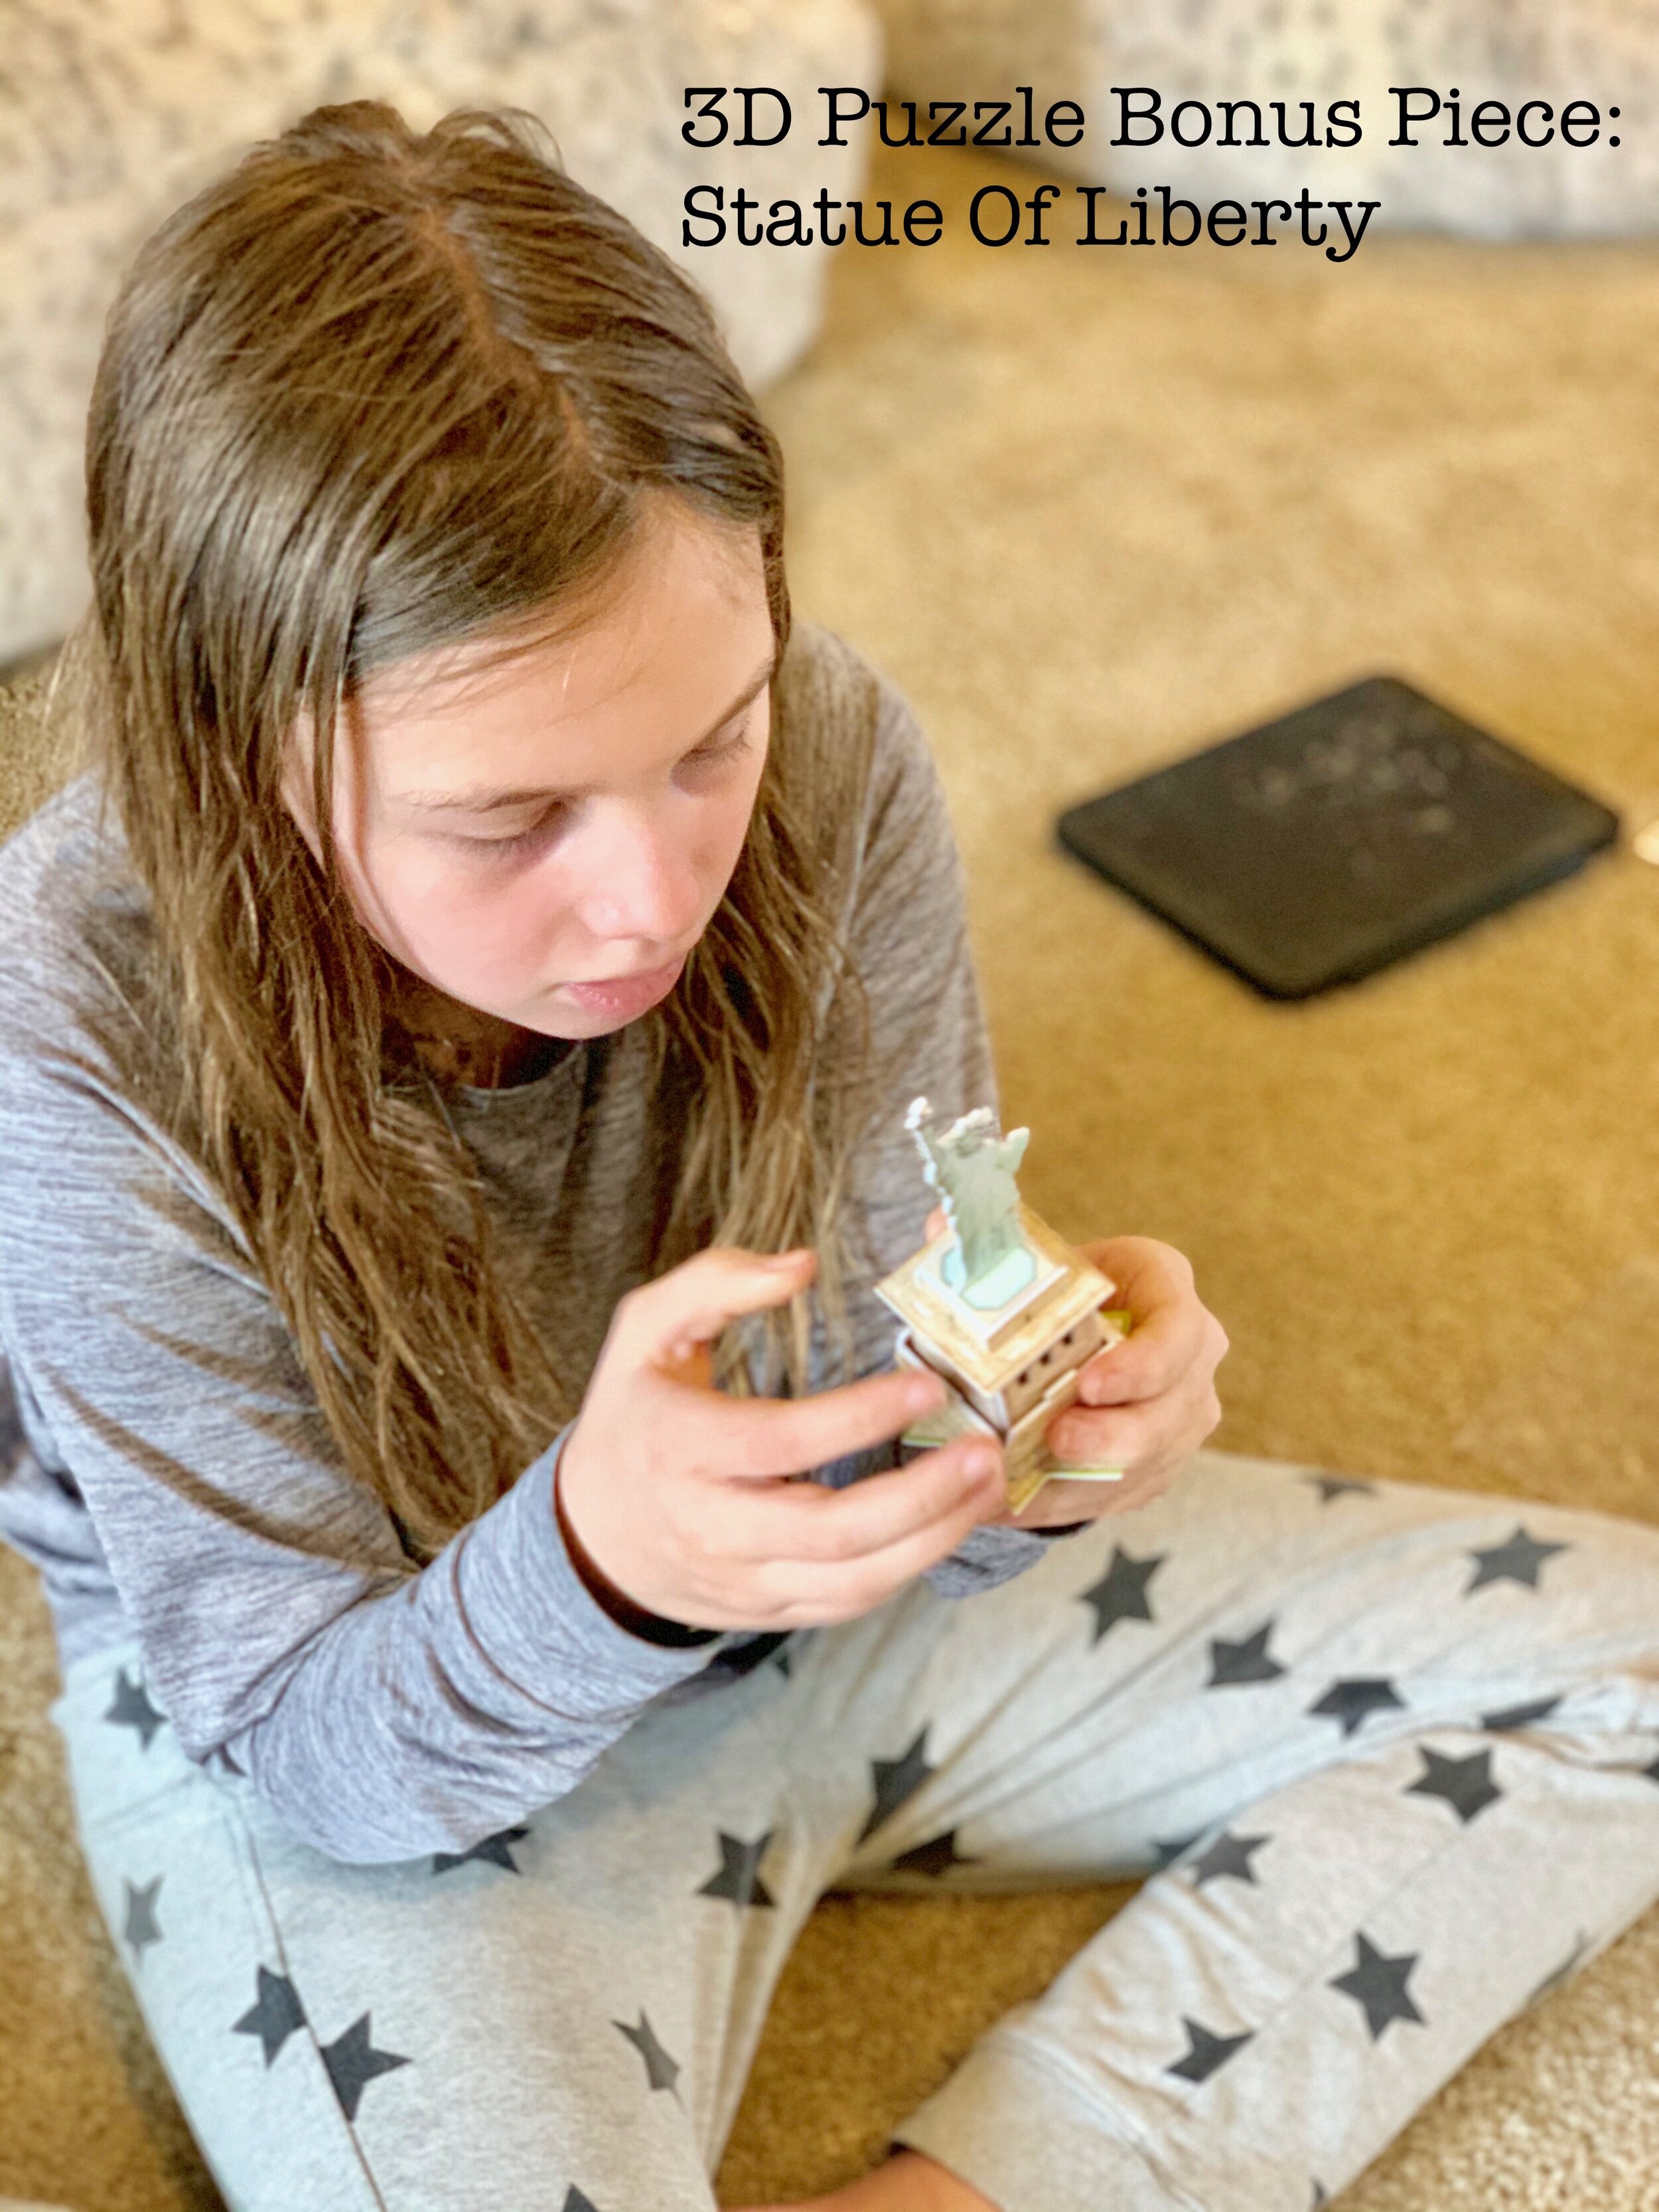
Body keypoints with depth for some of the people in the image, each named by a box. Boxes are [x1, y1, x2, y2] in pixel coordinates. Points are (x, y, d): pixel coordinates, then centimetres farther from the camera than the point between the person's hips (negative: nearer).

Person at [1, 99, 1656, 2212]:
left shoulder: (834, 762, -19)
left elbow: (877, 1400, -8)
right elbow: (323, 1754, -19)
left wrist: (1021, 1416, -33)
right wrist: (598, 1564, -42)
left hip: (810, 1598, 5)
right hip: (365, 1743, -4)